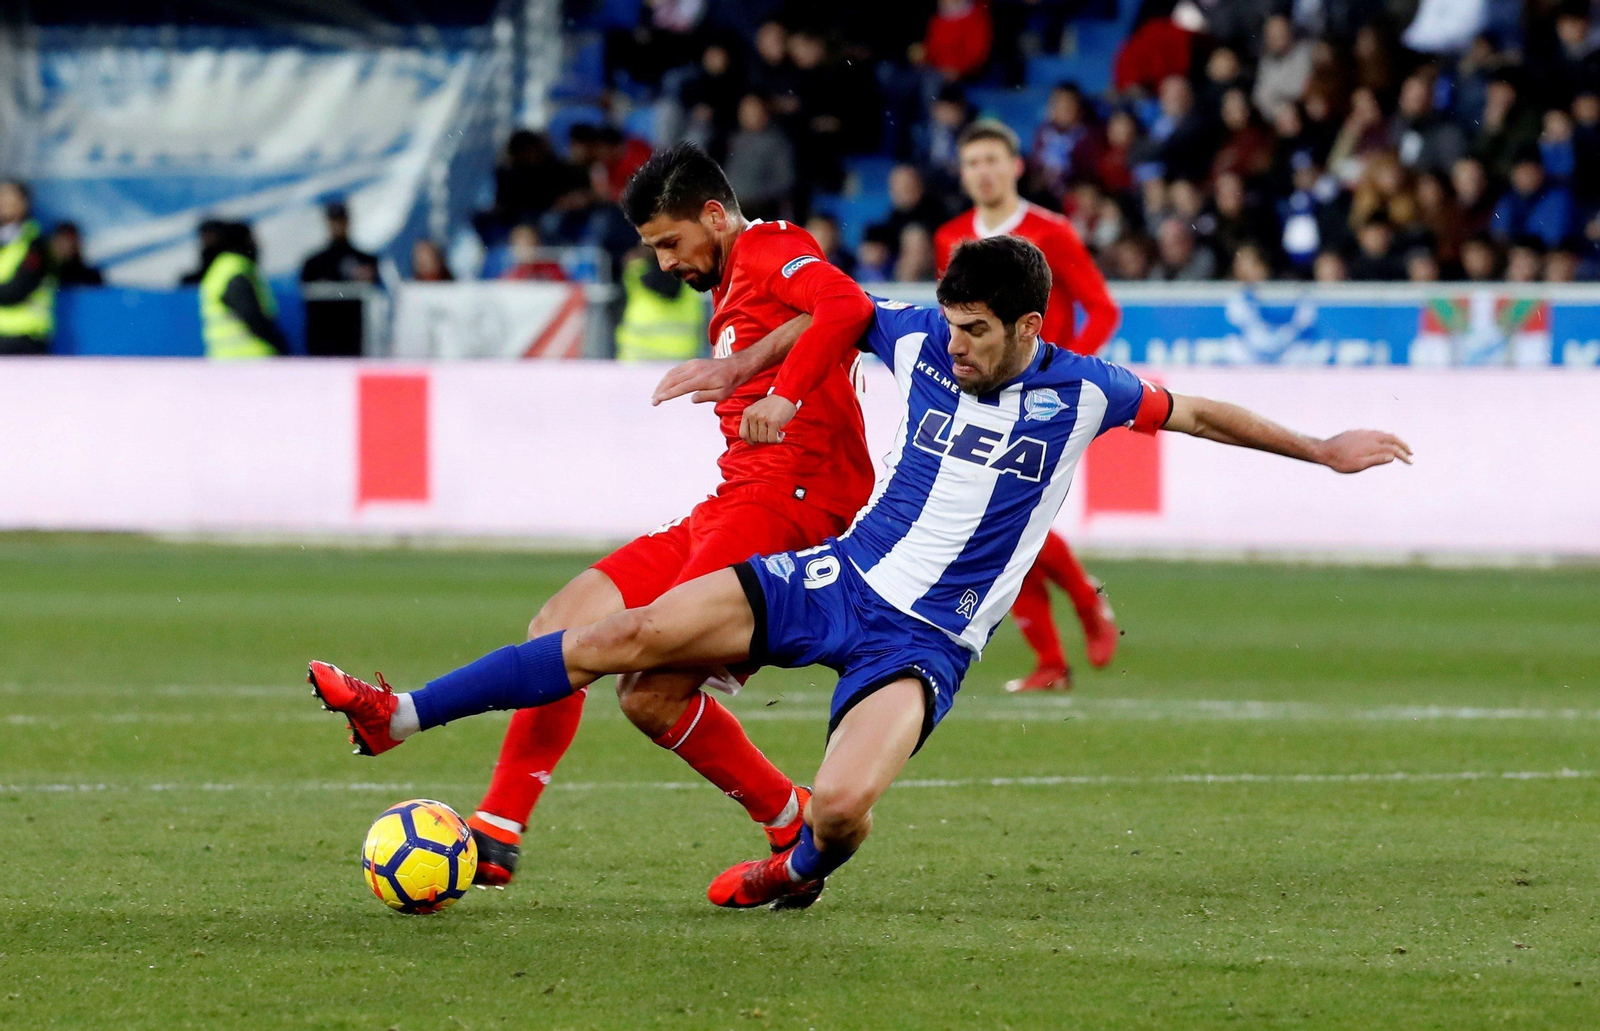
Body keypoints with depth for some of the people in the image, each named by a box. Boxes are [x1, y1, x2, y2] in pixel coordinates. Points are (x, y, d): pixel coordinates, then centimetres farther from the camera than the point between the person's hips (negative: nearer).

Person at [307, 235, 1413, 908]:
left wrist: (1323, 449, 13)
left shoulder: (1078, 392, -7)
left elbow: (1195, 412, 8)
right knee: (627, 634, -14)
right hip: (836, 577, 3)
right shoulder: (918, 340, 0)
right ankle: (401, 716, -12)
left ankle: (799, 869, 11)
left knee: (843, 808, -29)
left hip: (926, 641, -3)